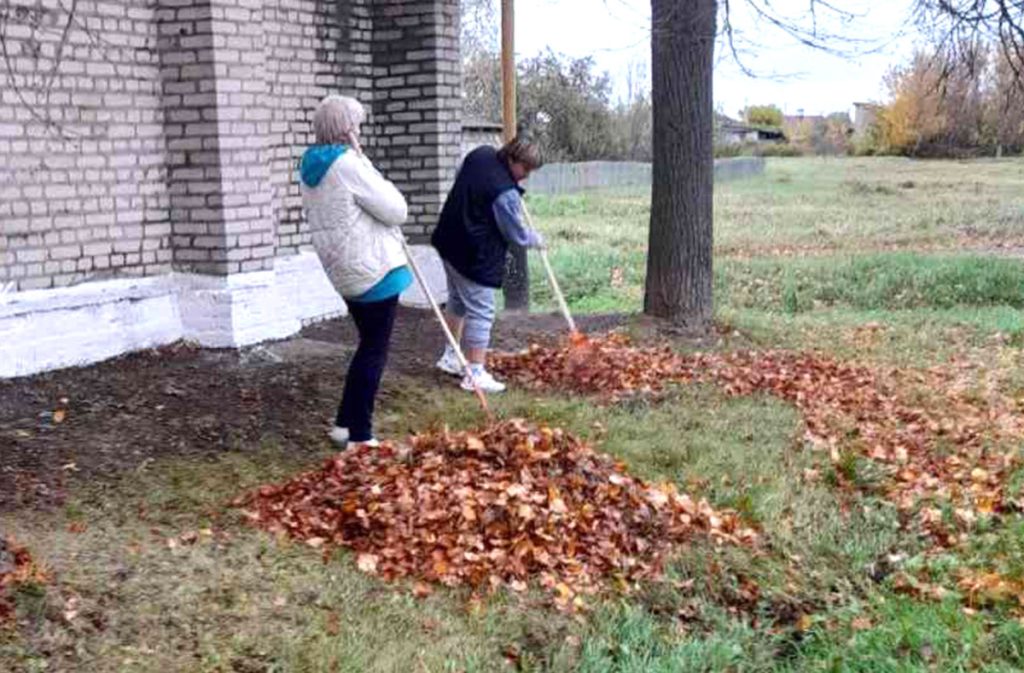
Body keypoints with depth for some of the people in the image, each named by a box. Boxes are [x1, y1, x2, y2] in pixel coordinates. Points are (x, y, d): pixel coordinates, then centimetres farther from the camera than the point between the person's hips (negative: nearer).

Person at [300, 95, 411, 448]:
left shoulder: (313, 168, 9)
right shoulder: (348, 164, -19)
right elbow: (396, 210, -14)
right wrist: (366, 162, -2)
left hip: (347, 271, 9)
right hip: (373, 271, -9)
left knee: (367, 346, 21)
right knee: (374, 353, 1)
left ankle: (345, 422, 25)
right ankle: (359, 435, 5)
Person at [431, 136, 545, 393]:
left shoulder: (481, 154, -1)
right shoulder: (505, 193, -26)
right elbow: (517, 235, -14)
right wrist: (537, 240, 6)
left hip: (451, 242, 10)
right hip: (475, 256, -10)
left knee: (458, 301, 23)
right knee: (480, 312, -3)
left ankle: (451, 357, 36)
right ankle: (475, 374, 0)